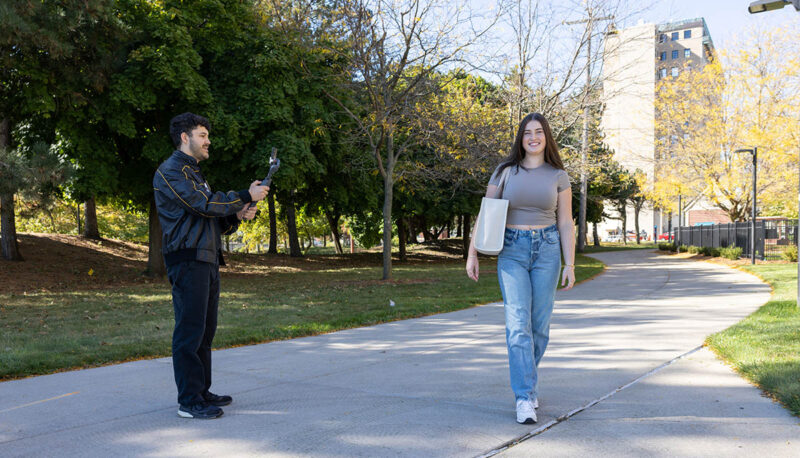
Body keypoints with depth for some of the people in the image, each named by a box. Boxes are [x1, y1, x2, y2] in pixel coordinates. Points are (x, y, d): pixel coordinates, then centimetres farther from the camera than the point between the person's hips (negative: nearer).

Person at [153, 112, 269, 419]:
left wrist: (236, 215, 3)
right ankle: (189, 402, -6)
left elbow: (215, 219, 23)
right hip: (187, 260, -10)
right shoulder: (171, 171, -6)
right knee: (190, 331, -9)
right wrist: (246, 196, -11)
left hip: (206, 261, 10)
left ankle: (202, 392, 21)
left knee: (205, 330, 12)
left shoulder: (194, 172, 25)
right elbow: (204, 204, -18)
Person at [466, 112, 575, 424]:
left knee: (539, 323, 5)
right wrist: (472, 254, 0)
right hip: (512, 251, -1)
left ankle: (526, 383, 27)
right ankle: (525, 398, -11)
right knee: (518, 323, -11)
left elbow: (566, 224, 5)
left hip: (547, 250, 1)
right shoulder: (505, 172, 4)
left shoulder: (558, 176, 5)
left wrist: (570, 266, -1)